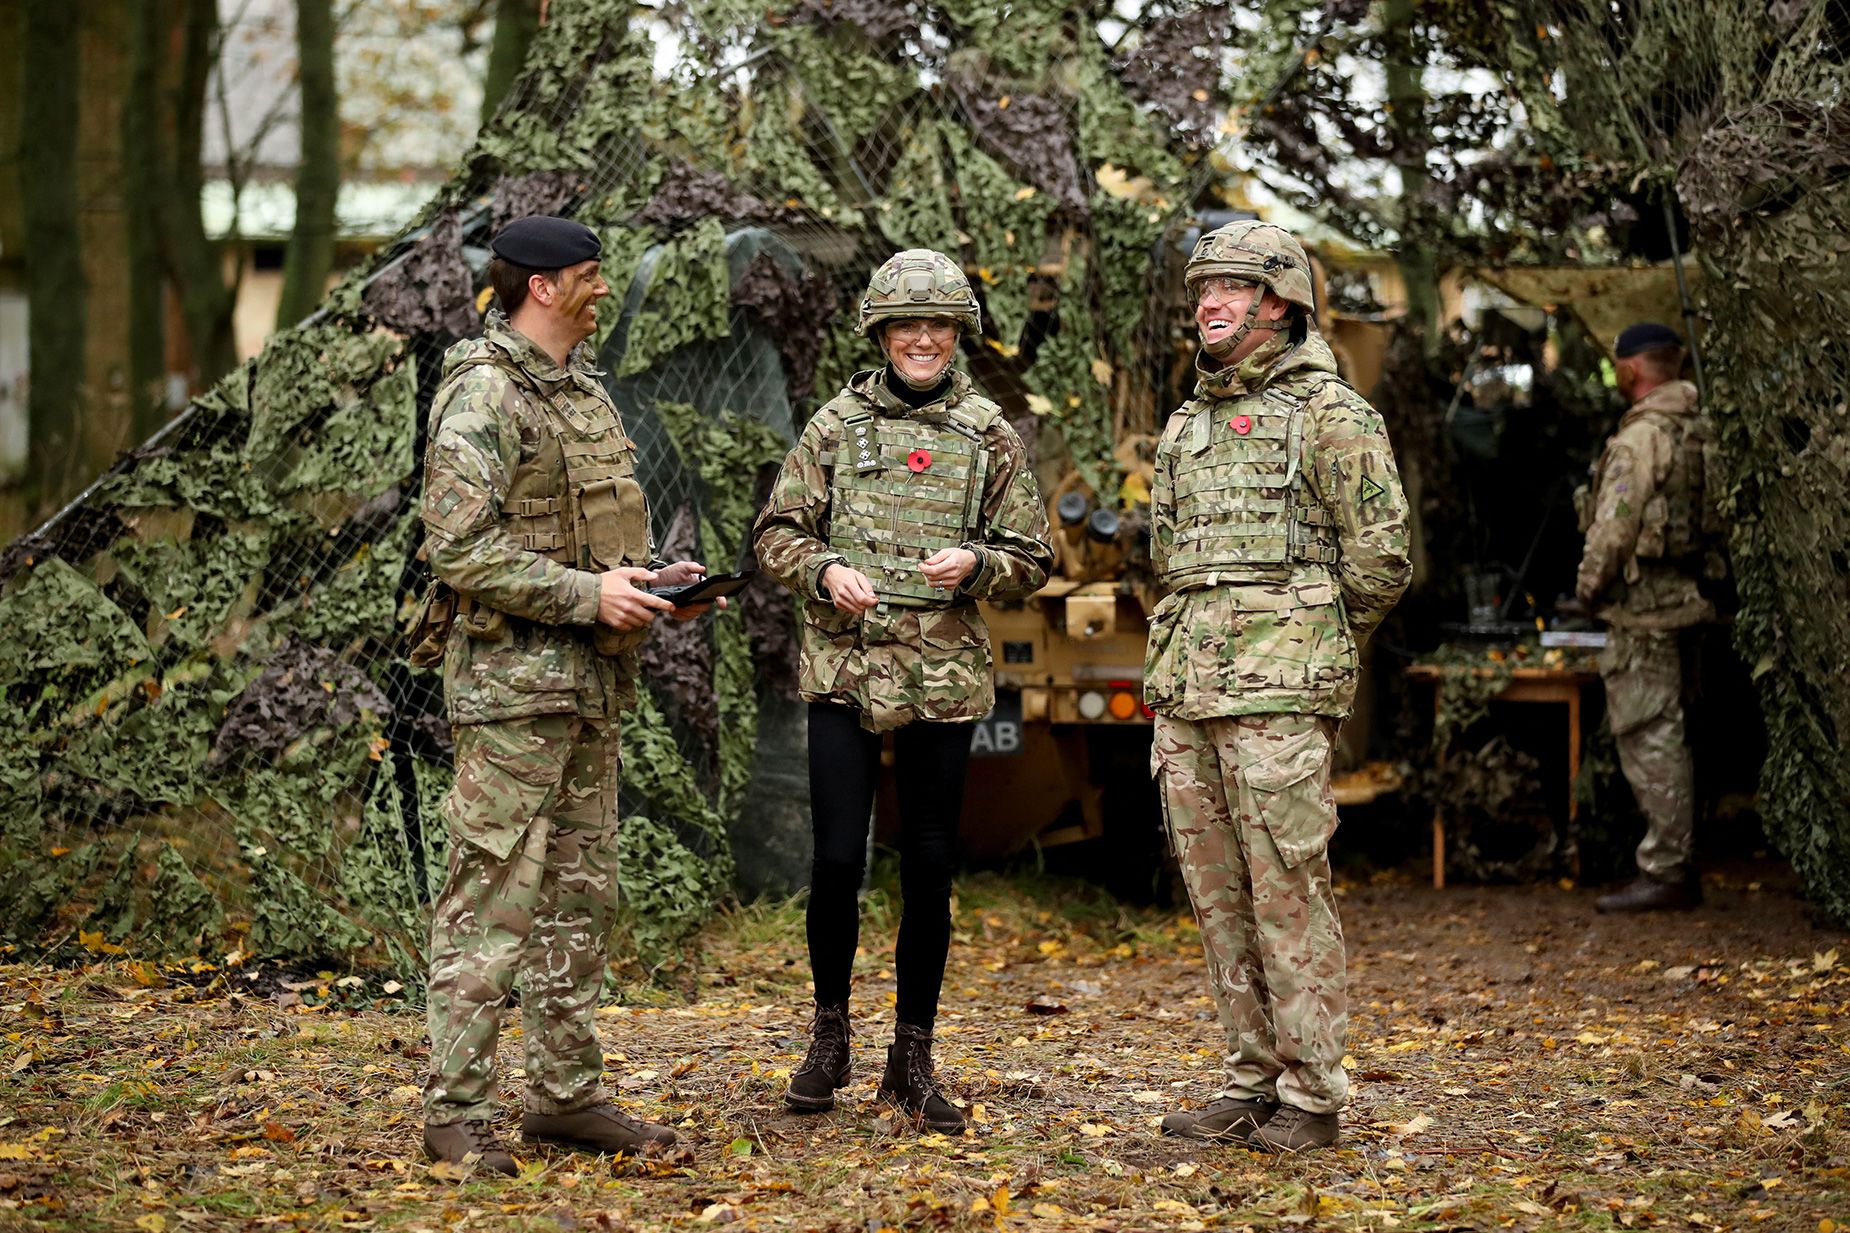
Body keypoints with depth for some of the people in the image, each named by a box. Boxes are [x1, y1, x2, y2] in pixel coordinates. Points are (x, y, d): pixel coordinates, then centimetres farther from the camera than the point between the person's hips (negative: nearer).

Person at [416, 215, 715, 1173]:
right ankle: (455, 1113, -2)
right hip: (513, 677, -9)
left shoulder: (583, 389, 17)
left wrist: (653, 576, 7)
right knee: (493, 897, -7)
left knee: (581, 893, 13)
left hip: (590, 681, 9)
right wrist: (586, 594, -21)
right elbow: (461, 548, -20)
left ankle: (565, 1093, 21)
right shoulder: (483, 395, -13)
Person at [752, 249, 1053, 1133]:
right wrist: (824, 568, -13)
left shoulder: (989, 436, 7)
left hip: (946, 680, 1)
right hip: (843, 671, -1)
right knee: (838, 859, -4)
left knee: (930, 868, 6)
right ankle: (829, 1034, 17)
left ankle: (913, 1057, 17)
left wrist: (975, 563, -13)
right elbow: (775, 532, 7)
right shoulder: (835, 424, 5)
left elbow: (1032, 558, 8)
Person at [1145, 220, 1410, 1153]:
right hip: (1186, 690, 8)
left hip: (1279, 691, -7)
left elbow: (1381, 553, -5)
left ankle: (1312, 1094, 0)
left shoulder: (1329, 412, -3)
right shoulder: (1186, 425, 19)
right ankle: (1252, 1081, 17)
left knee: (1286, 893, -6)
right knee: (1218, 896, 9)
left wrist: (1314, 645, 4)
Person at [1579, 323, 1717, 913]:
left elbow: (1615, 525, -20)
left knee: (1649, 736, -6)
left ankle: (1665, 871, -5)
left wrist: (1588, 585, -5)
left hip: (1643, 601, -9)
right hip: (1681, 593, 9)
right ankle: (1672, 860, 21)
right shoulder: (1697, 429, 12)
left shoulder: (1641, 436, -17)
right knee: (1664, 734, 15)